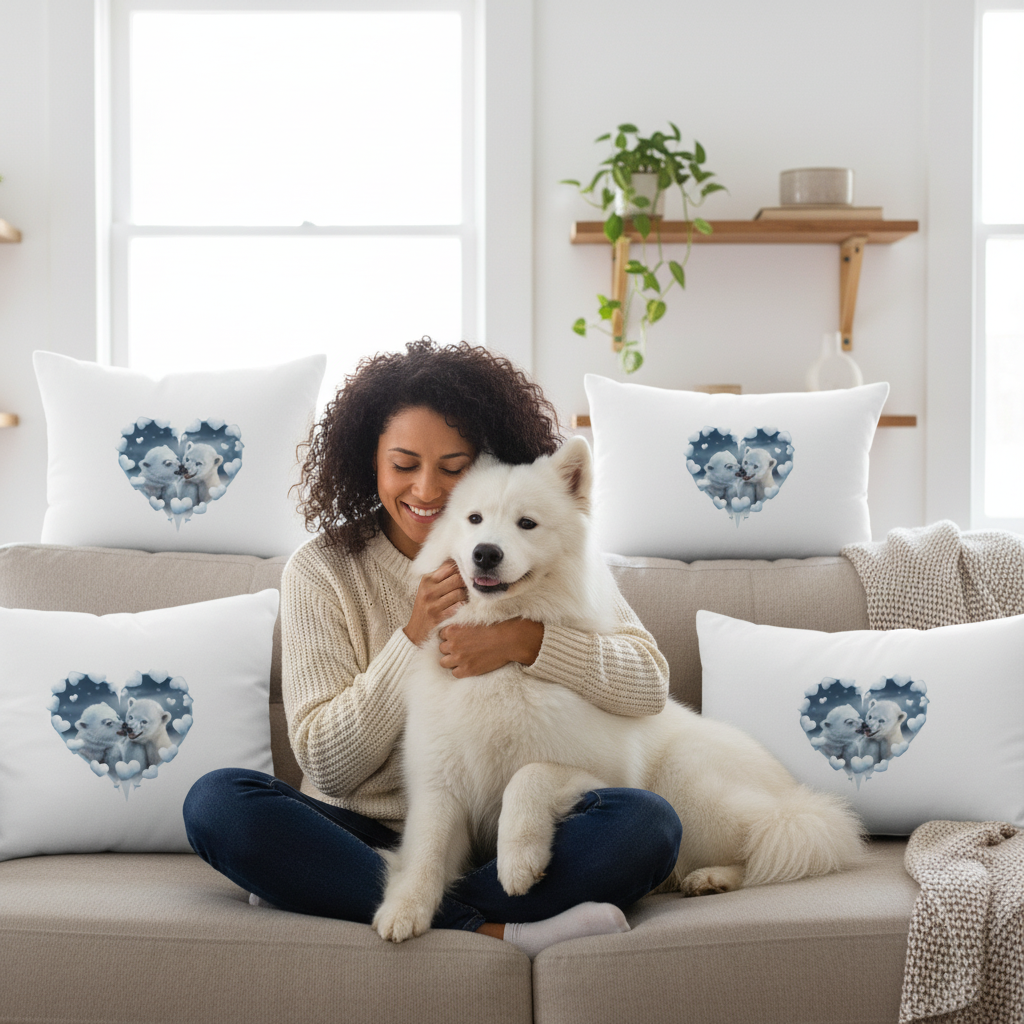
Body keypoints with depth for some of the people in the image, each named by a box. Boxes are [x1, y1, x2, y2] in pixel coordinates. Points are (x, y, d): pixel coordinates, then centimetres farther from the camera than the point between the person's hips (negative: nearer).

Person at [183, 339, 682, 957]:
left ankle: (323, 898, -28)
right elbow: (326, 765, -5)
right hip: (367, 834, 0)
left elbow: (650, 684, -6)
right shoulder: (321, 573, 0)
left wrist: (524, 639, -21)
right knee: (219, 801, -26)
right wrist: (413, 639, -16)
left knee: (648, 823, -28)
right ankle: (493, 933, -31)